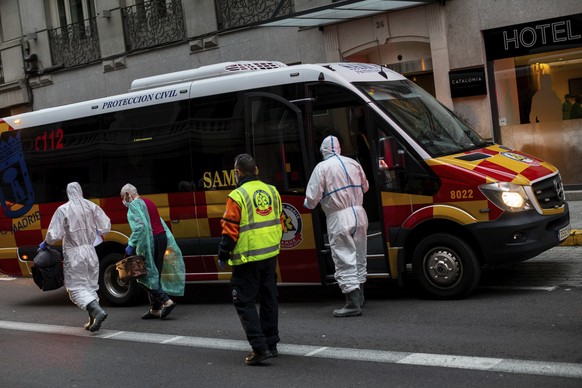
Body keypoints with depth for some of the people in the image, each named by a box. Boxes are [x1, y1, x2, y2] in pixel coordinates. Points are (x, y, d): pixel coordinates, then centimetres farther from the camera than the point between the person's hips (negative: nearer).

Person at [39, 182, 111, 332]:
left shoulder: (63, 210, -10)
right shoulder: (92, 206, 2)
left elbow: (54, 234, -11)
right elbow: (105, 227, 4)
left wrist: (45, 244, 8)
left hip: (74, 253, -4)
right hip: (91, 252, 5)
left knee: (76, 287, 0)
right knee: (91, 286, 15)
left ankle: (97, 310, -22)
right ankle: (93, 321, 12)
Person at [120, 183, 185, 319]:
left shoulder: (133, 206, -9)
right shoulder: (148, 202, 19)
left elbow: (139, 227, -23)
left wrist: (131, 245, -19)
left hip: (150, 241, -9)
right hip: (162, 238, 9)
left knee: (145, 275, -3)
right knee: (155, 275, 13)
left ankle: (166, 301, -14)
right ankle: (155, 309, 16)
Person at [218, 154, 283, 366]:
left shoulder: (237, 196, -14)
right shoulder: (271, 191, 7)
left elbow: (230, 230, -14)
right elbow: (279, 223, 14)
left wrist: (223, 254, -2)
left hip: (247, 258, -7)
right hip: (270, 255, 7)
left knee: (244, 302, 0)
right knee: (268, 300, 15)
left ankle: (260, 347, -6)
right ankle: (271, 344, 23)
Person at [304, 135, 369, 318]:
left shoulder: (322, 167, -8)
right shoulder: (353, 163, 9)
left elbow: (312, 198, -12)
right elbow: (365, 187, 22)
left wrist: (307, 204, 11)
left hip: (339, 219, -6)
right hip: (359, 213, 6)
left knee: (345, 261, -3)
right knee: (359, 258, 18)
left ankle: (353, 304, -4)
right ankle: (359, 297, 31)